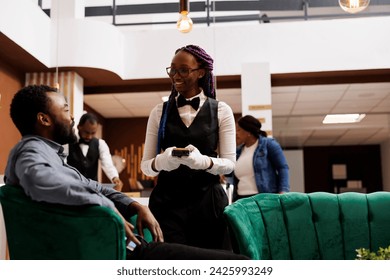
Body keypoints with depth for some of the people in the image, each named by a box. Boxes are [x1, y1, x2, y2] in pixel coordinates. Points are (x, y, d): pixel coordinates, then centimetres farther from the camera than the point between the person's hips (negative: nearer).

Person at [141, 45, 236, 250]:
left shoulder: (221, 111, 3)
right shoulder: (159, 112, 7)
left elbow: (229, 163, 0)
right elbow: (145, 165, 5)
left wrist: (204, 161, -21)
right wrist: (161, 161, -18)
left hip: (208, 201, 0)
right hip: (167, 201, 1)